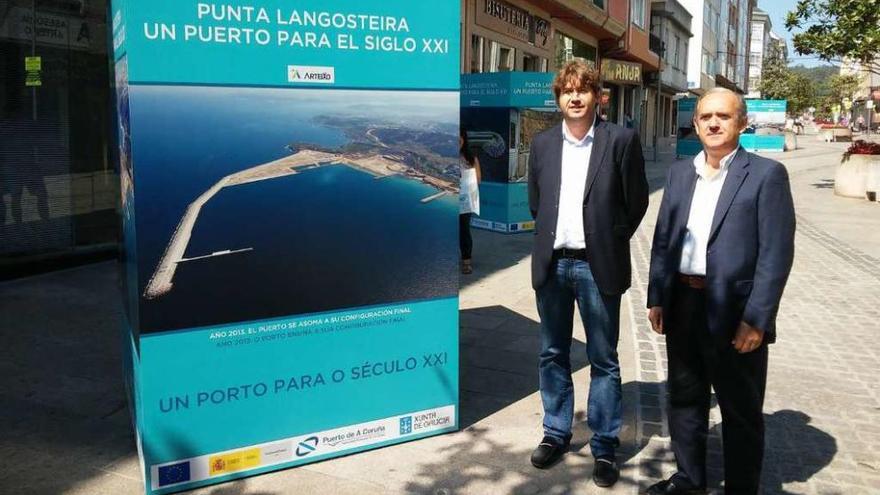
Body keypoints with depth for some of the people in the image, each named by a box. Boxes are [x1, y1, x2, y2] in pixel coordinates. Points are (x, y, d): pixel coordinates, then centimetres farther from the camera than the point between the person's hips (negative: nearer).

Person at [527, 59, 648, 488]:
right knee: (553, 354, 13)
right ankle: (556, 432, 28)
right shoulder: (543, 143, 7)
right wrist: (551, 237, 10)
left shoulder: (621, 140, -4)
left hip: (596, 266, -3)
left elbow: (636, 201, 1)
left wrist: (610, 243, 4)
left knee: (603, 360, 5)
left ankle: (604, 445, 18)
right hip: (552, 263, 4)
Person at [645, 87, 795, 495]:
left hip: (734, 313, -5)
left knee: (741, 412, 9)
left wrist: (756, 319, -16)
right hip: (682, 306, 5)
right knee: (684, 399, 18)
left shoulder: (766, 174, -6)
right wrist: (656, 298, 5)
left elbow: (776, 253, -11)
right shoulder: (680, 172, 10)